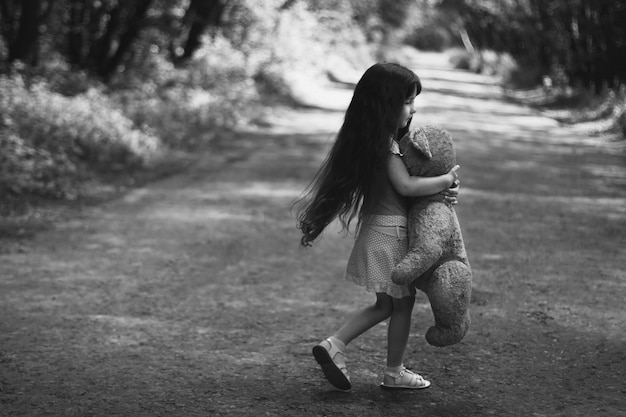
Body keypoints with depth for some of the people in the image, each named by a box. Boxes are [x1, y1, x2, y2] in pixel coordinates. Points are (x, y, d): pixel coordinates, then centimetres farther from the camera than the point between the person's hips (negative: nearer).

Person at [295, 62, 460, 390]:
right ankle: (394, 373, 19)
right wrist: (446, 180, -10)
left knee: (385, 305, 19)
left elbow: (399, 184, 14)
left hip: (376, 228, 9)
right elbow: (405, 185, -23)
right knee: (403, 302, 7)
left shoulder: (372, 139, 10)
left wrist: (442, 190, 2)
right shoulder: (386, 143, -19)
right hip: (391, 231, -9)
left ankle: (334, 344, 9)